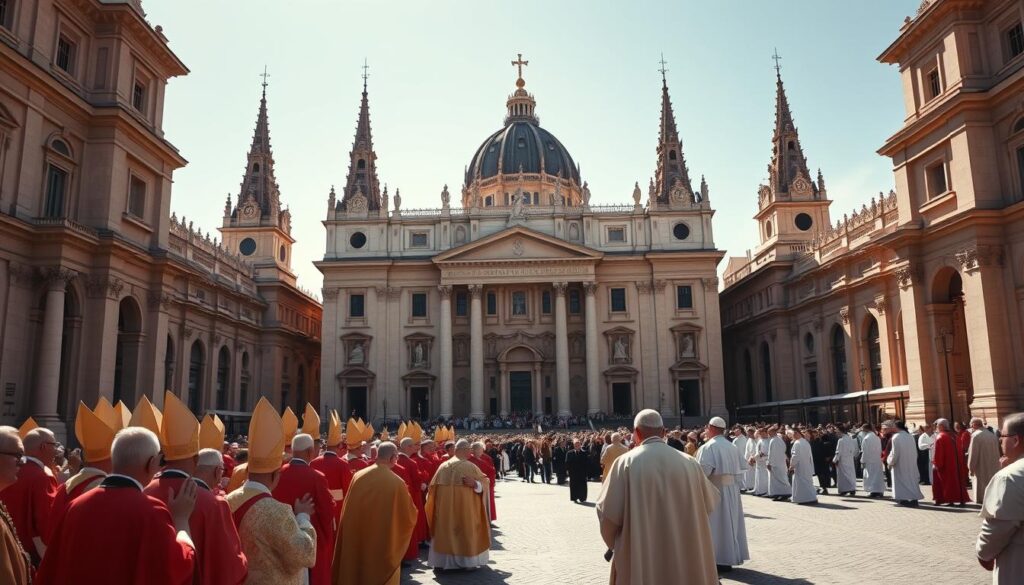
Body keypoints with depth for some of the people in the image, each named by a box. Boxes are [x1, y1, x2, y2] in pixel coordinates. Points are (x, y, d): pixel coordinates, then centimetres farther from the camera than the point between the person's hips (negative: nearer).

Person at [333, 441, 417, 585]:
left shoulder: (358, 476, -8)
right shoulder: (397, 483, -18)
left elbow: (347, 511, 7)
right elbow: (410, 516, -6)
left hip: (356, 540, 4)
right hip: (384, 545, -3)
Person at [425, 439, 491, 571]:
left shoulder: (443, 466, 3)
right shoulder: (469, 466, -10)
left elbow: (433, 487, 7)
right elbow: (484, 481, -8)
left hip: (444, 506, 4)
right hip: (464, 505, -4)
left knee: (444, 530, 13)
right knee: (466, 532, 10)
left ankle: (440, 562, 15)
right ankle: (468, 561, 13)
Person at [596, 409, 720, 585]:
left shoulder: (627, 463, -11)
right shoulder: (689, 463, -4)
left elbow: (608, 512, -10)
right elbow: (710, 502, 9)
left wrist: (614, 544, 9)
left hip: (639, 561, -2)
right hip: (685, 558, 3)